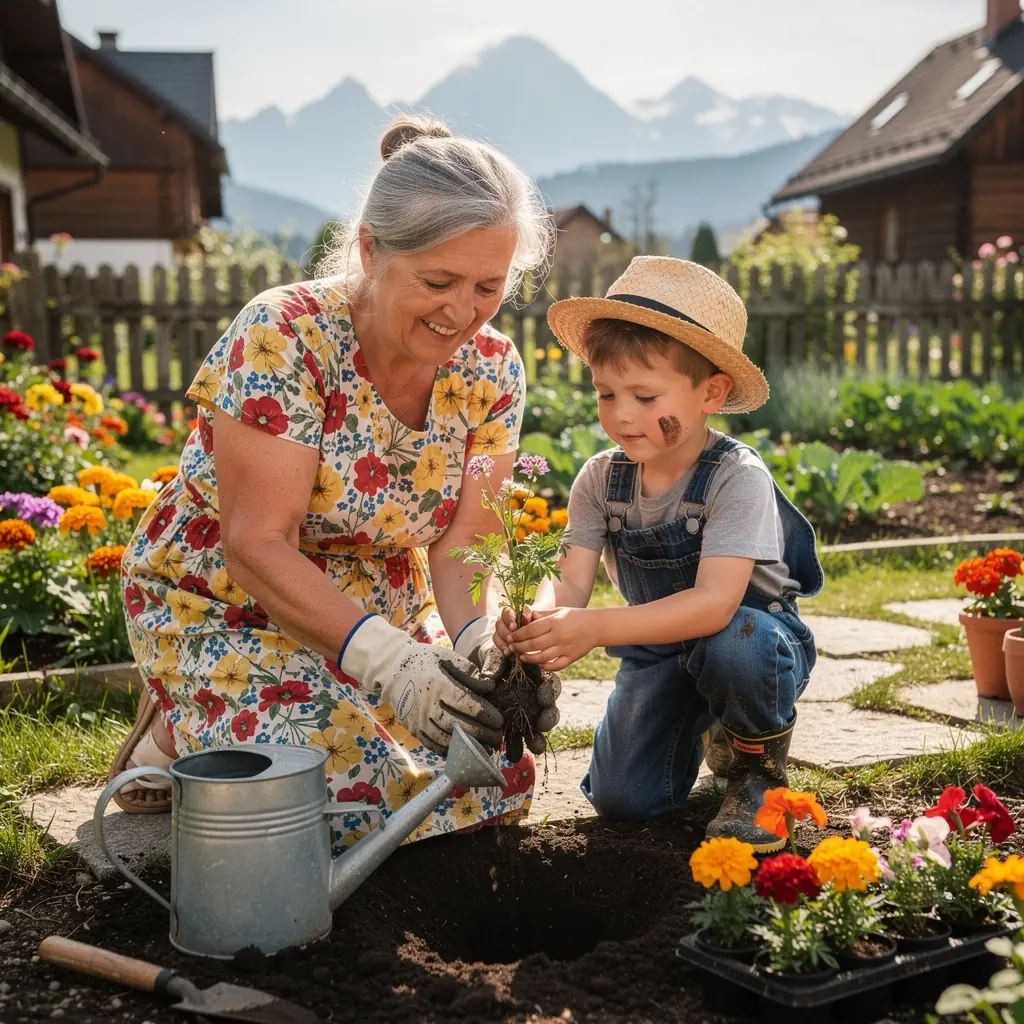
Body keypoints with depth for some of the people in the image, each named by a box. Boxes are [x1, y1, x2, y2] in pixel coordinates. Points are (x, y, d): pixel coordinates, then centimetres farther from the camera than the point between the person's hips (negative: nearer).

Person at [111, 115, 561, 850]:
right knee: (345, 794, -27)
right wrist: (389, 662, -39)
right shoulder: (283, 339, -26)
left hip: (382, 612, 6)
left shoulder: (491, 370, -9)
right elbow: (258, 548, -28)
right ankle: (174, 737, 5)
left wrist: (487, 646, -32)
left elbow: (459, 549, -11)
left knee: (498, 777, -6)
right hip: (228, 611, -6)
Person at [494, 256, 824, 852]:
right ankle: (702, 726, 24)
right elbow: (571, 584, -16)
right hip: (658, 651, 4)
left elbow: (714, 603, -38)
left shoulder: (737, 478, -26)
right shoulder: (601, 480, -10)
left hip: (753, 639, -4)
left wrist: (594, 629, -49)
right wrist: (538, 620, -42)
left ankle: (758, 758, -5)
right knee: (621, 798, -9)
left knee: (728, 645, -39)